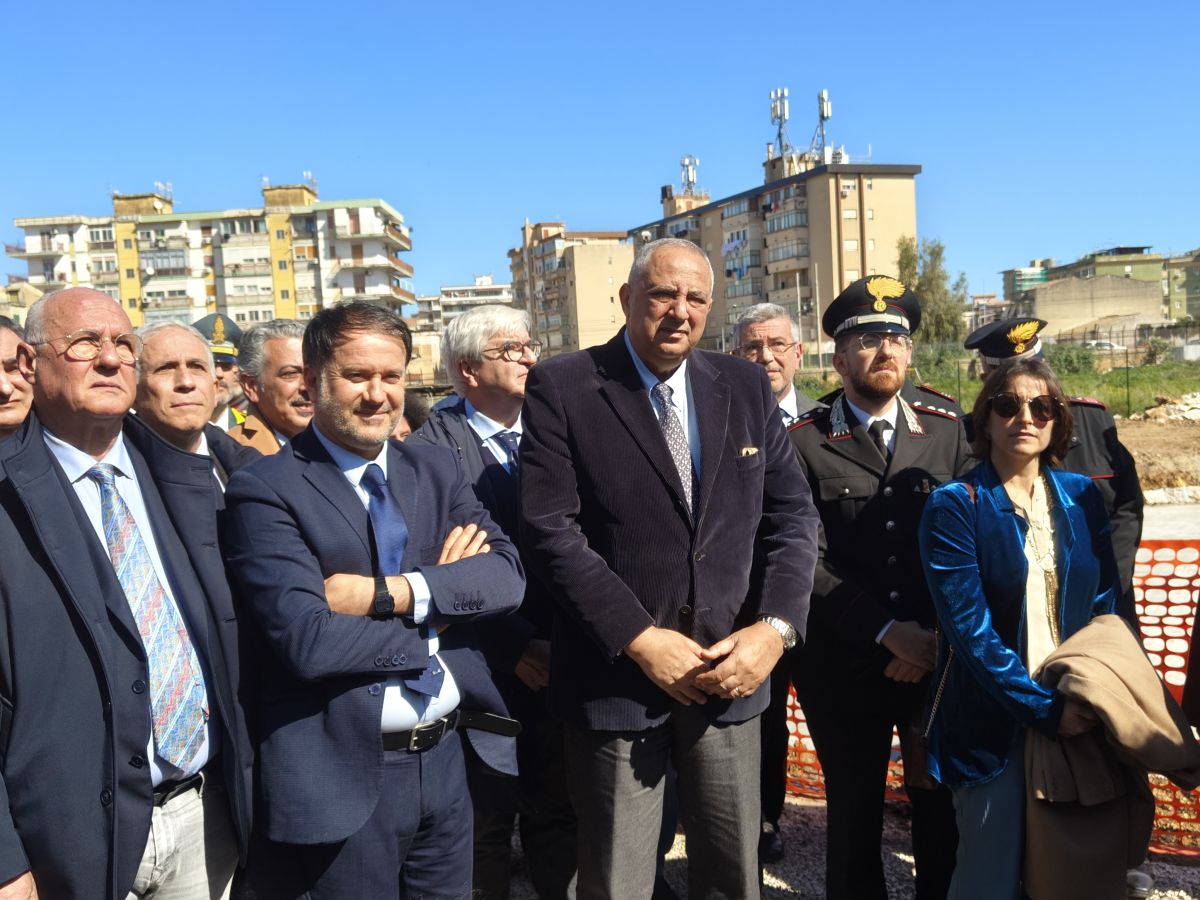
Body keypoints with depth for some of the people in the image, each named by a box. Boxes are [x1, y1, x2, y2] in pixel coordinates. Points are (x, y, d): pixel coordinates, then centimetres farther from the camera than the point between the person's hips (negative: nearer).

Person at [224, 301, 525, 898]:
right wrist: (441, 600, -11)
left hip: (446, 757, 5)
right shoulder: (265, 489, -11)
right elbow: (305, 640, -21)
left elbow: (507, 574, -7)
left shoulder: (437, 470, 5)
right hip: (344, 776, -5)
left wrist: (390, 593, -20)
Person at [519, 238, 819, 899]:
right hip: (617, 673, -3)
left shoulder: (746, 386, 6)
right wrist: (638, 638, -16)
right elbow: (549, 528, -13)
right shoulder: (561, 387, -6)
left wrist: (776, 627, -8)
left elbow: (793, 516, 6)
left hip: (730, 668, 4)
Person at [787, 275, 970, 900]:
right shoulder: (803, 444, -4)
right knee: (855, 816, 12)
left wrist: (939, 637, -6)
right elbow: (809, 562, -10)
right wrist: (890, 632, -14)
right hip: (846, 667, -2)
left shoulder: (947, 432, 6)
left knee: (944, 809, 11)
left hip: (940, 659, 2)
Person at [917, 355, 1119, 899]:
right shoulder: (954, 506, -10)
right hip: (993, 723, -4)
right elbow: (970, 630, -15)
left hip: (1080, 715, 5)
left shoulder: (1081, 496, 5)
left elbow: (1105, 605, 8)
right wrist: (1044, 707, -19)